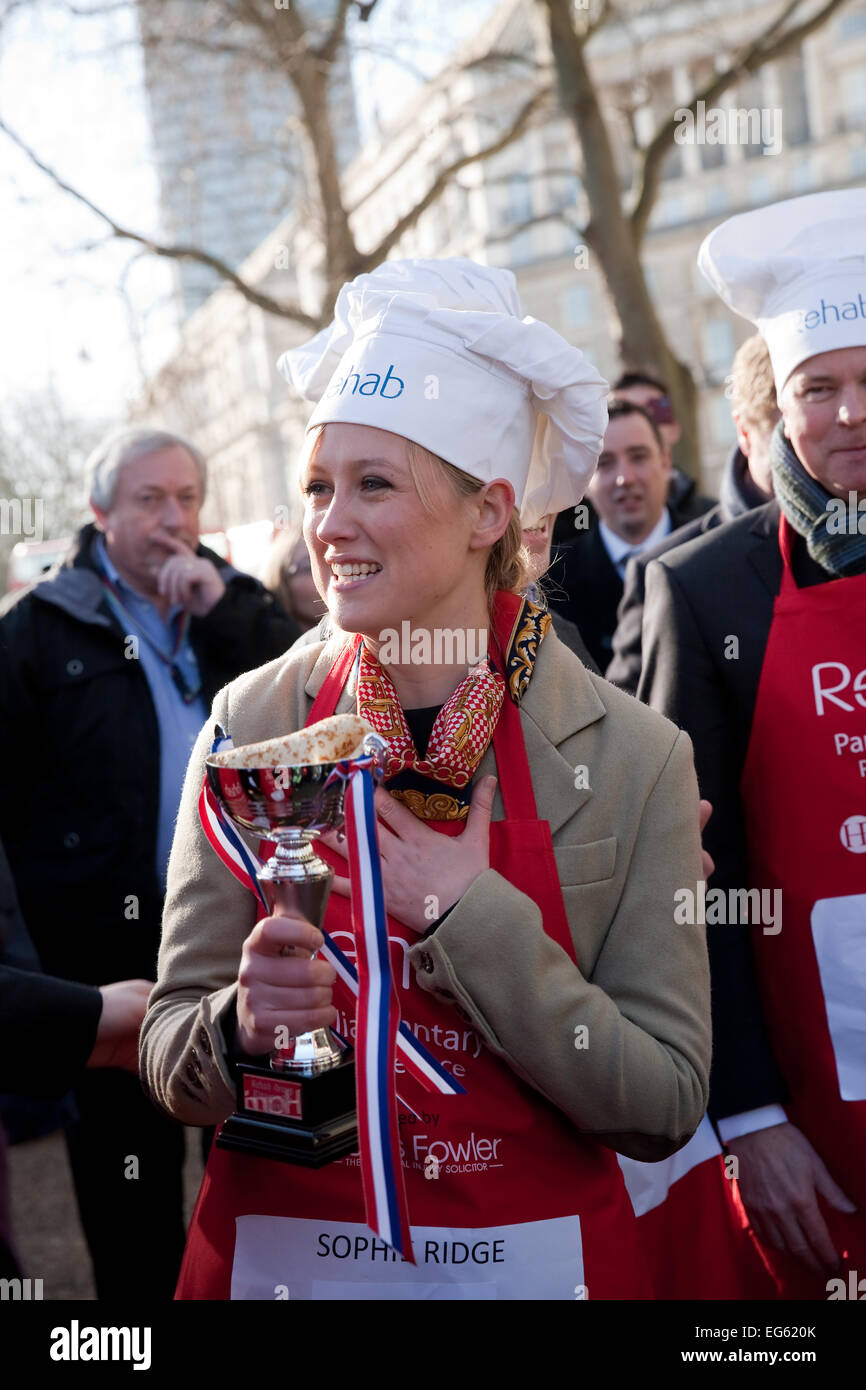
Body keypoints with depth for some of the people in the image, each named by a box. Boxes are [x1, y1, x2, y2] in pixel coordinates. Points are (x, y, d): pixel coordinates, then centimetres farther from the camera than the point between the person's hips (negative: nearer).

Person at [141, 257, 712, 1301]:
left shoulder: (633, 757, -11)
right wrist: (243, 1025, -24)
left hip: (533, 1253, -1)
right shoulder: (250, 725, -7)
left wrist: (476, 919, -21)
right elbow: (169, 1060, -4)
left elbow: (664, 1110, -12)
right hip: (277, 1245, 1)